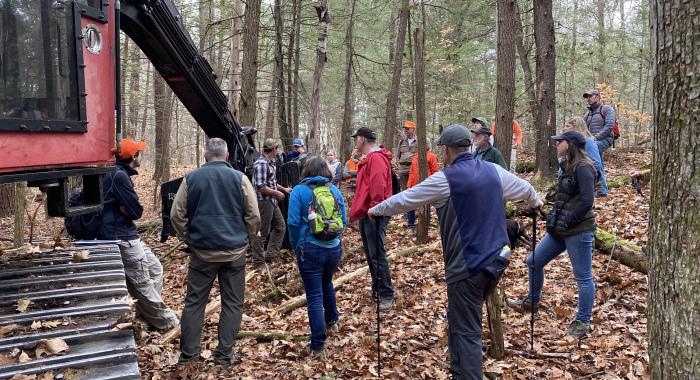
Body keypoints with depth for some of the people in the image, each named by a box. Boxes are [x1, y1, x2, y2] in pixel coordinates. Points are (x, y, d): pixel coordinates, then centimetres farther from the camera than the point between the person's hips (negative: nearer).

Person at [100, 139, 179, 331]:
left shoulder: (120, 174, 12)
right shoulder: (119, 176, -19)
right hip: (121, 237, -10)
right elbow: (136, 211, -19)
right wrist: (128, 209, -1)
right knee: (142, 282, 1)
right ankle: (166, 321, 11)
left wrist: (127, 207, -5)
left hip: (128, 234, 10)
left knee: (155, 268, 16)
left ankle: (146, 313, 24)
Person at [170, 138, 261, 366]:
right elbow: (253, 215, -2)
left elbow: (177, 214, 2)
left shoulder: (191, 178, 1)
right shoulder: (239, 178, -3)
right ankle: (224, 355, 12)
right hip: (235, 251, -1)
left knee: (194, 302, 12)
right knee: (232, 304, 8)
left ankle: (188, 353, 17)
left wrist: (188, 238, 15)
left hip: (202, 251, 1)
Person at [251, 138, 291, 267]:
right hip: (263, 202, -10)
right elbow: (261, 187, -25)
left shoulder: (269, 163, 12)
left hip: (272, 202, 10)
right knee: (261, 232, -2)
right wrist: (277, 193, -15)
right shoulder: (261, 164, -19)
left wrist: (284, 189, 26)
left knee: (280, 226, 18)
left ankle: (270, 255, 24)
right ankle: (258, 262, 8)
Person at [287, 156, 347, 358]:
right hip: (334, 248, 4)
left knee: (314, 296, 0)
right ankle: (331, 321, 47)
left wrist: (296, 246, 3)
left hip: (310, 249, -4)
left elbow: (293, 222, -11)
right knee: (327, 284, 30)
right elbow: (343, 220, 6)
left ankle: (318, 346, 3)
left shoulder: (299, 191, -6)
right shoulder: (334, 190, 4)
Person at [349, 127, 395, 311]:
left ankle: (386, 295, 1)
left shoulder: (376, 158, -14)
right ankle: (376, 289, 26)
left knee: (377, 255, -7)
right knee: (370, 254, 15)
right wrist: (358, 209, 18)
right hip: (365, 213, 10)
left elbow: (378, 186, -24)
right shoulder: (368, 159, 18)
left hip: (374, 214, -10)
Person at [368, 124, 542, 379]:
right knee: (460, 321, 24)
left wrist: (376, 210, 15)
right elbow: (524, 188, 24)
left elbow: (405, 199, -3)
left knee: (466, 332, 1)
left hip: (467, 267, -7)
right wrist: (535, 201, 47)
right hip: (496, 260, 7)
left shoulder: (446, 179, -12)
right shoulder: (493, 170, 6)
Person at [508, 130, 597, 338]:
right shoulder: (567, 166, 13)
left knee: (583, 277, 3)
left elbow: (586, 201, -22)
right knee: (534, 261, 14)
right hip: (559, 229, 10)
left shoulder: (583, 167, -15)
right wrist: (554, 219, 9)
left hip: (578, 231, -10)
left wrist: (567, 222, -17)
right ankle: (532, 302, 33)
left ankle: (583, 321, 15)